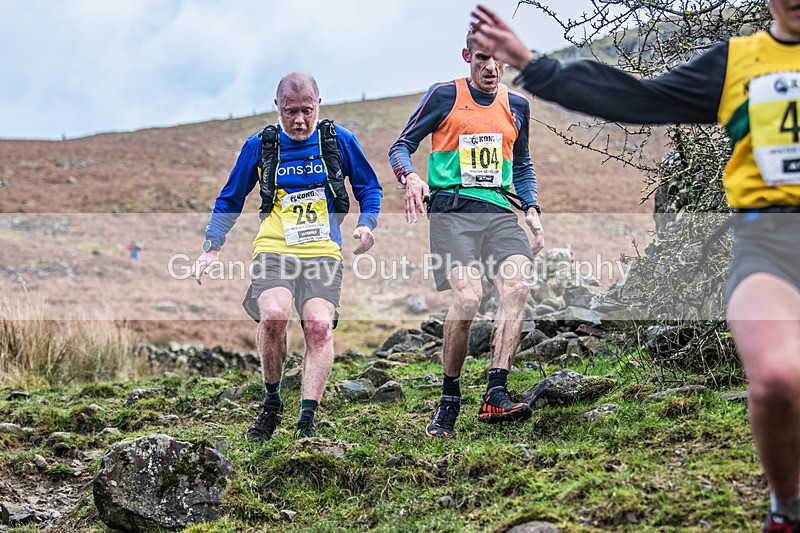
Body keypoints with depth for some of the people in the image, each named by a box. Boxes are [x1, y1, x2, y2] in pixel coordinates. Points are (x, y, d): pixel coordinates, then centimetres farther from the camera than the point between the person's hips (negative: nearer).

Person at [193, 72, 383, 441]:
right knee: (273, 314, -26)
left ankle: (307, 422, -17)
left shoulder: (340, 141, 6)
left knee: (319, 327, -20)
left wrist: (366, 224, 1)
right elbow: (230, 200, 17)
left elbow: (369, 188, 19)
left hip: (324, 252, 0)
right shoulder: (259, 146, 6)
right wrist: (212, 248, 10)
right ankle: (271, 404, -4)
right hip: (275, 249, 0)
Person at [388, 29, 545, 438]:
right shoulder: (444, 96, 5)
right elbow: (401, 146, 8)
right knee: (468, 296, -23)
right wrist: (411, 179, -14)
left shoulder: (516, 105, 18)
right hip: (452, 208, -4)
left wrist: (531, 212, 14)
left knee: (516, 287, -23)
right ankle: (449, 399, -6)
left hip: (500, 211, 4)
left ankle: (495, 395, -24)